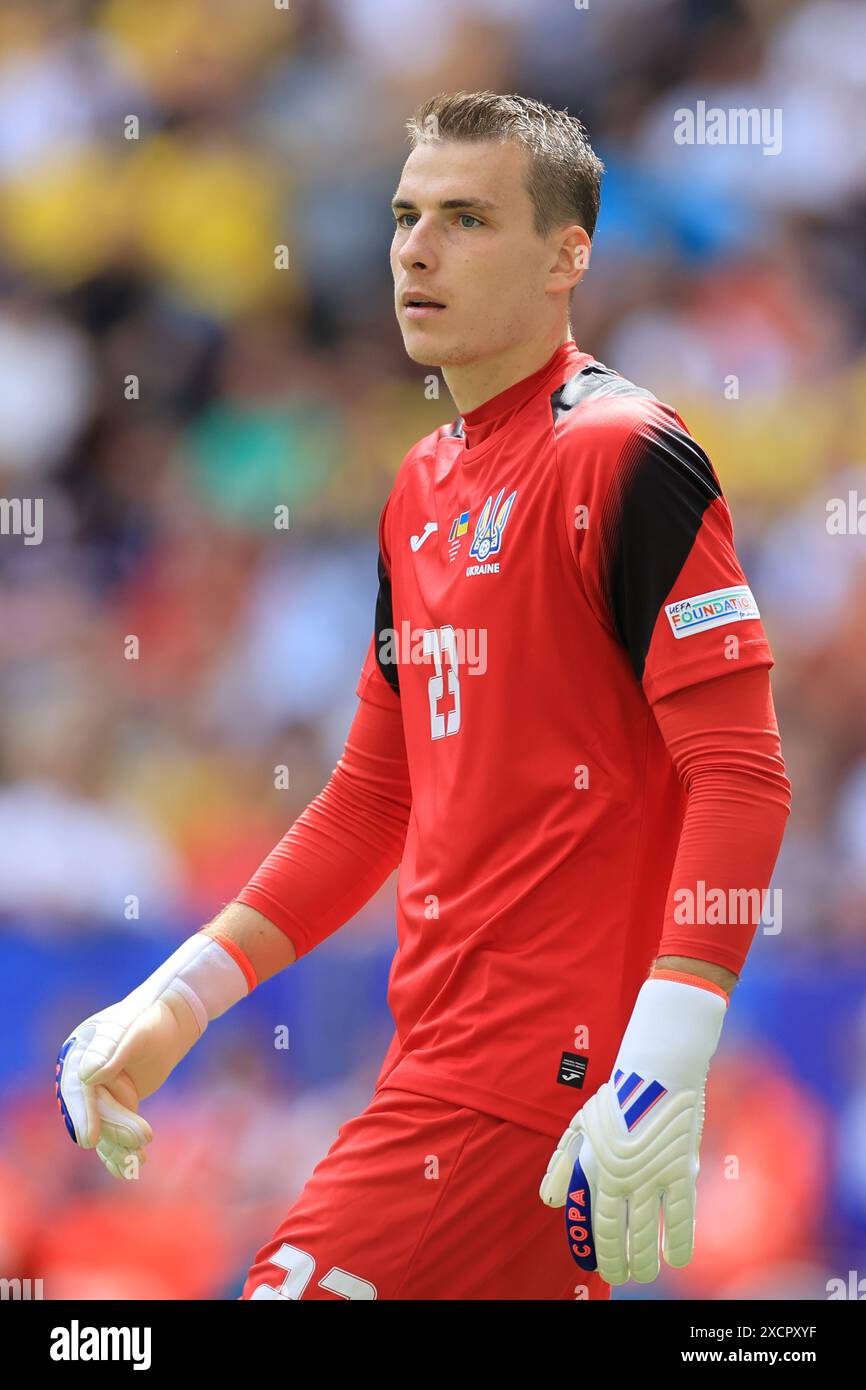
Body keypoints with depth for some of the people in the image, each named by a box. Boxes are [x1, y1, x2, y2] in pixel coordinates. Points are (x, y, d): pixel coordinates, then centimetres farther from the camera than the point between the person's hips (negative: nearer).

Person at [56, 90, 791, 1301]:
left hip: (542, 1072, -8)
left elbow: (741, 778, -16)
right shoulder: (422, 487, 17)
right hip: (441, 1053, 8)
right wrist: (176, 1003, 19)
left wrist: (661, 1073, -25)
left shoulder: (628, 458, -9)